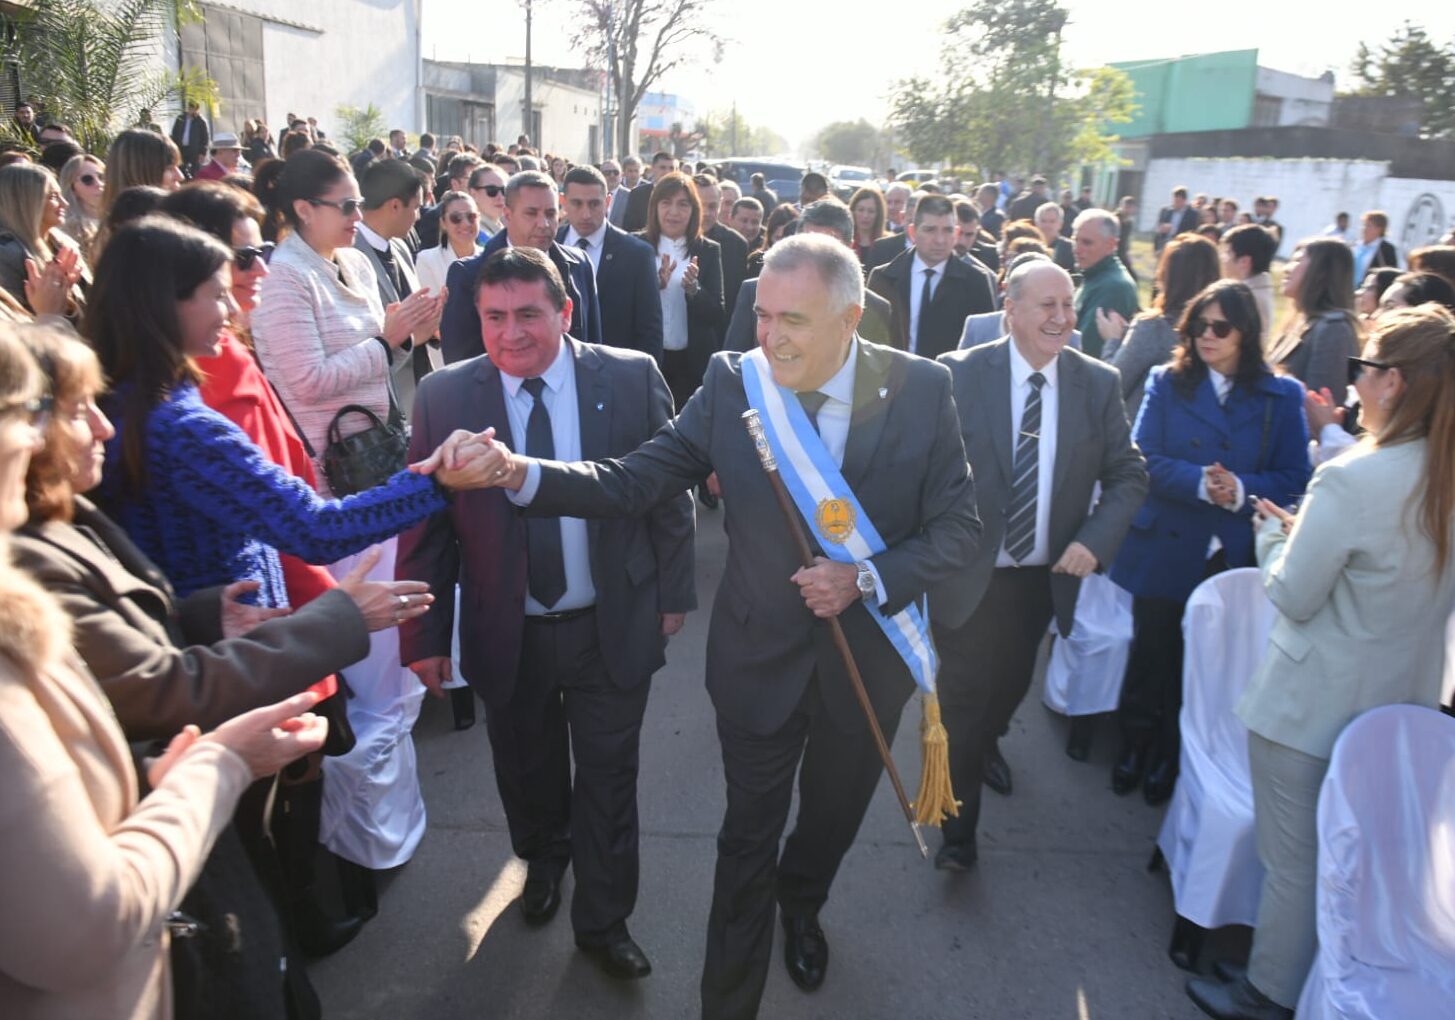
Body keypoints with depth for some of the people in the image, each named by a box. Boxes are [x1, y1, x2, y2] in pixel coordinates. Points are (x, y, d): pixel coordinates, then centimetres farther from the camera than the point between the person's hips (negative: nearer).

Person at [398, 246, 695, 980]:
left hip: (612, 628, -1)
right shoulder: (444, 397, -9)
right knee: (527, 774, 23)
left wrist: (673, 593, 0)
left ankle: (603, 920, 38)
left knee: (607, 780, 15)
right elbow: (426, 524, -5)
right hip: (507, 636, 1)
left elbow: (668, 491, -3)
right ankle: (543, 858, 56)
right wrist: (424, 635, -4)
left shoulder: (631, 377, -11)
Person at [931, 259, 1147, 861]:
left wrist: (1095, 540, -15)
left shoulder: (1098, 383, -4)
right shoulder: (960, 374, -13)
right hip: (969, 573, -4)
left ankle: (988, 743, 59)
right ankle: (958, 827, 24)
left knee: (1012, 683, 25)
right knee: (964, 695, 4)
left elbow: (1128, 474, 0)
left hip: (1045, 577, 4)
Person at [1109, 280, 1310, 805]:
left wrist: (1242, 490, -21)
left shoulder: (1283, 396, 1)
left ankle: (1169, 755, 33)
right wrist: (1201, 483, -24)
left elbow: (1294, 478, -2)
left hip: (1236, 557, 0)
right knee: (1151, 654, 13)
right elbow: (1144, 460, -9)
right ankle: (1134, 744, 34)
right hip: (1164, 550, 0)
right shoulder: (1167, 382, 1)